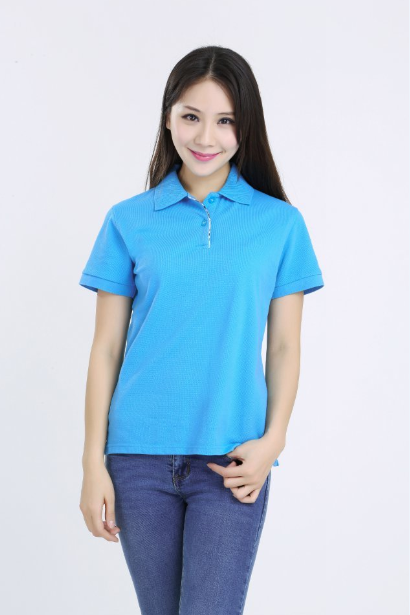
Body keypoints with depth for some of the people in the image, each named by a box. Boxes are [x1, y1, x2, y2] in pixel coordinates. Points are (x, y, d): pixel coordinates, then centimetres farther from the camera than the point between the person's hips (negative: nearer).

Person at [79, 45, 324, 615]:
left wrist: (272, 441, -8)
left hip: (232, 462, -1)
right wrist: (94, 462, 0)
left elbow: (284, 347, 5)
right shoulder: (129, 221, 3)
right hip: (141, 459, 1)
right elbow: (106, 348, 4)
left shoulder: (281, 223, 3)